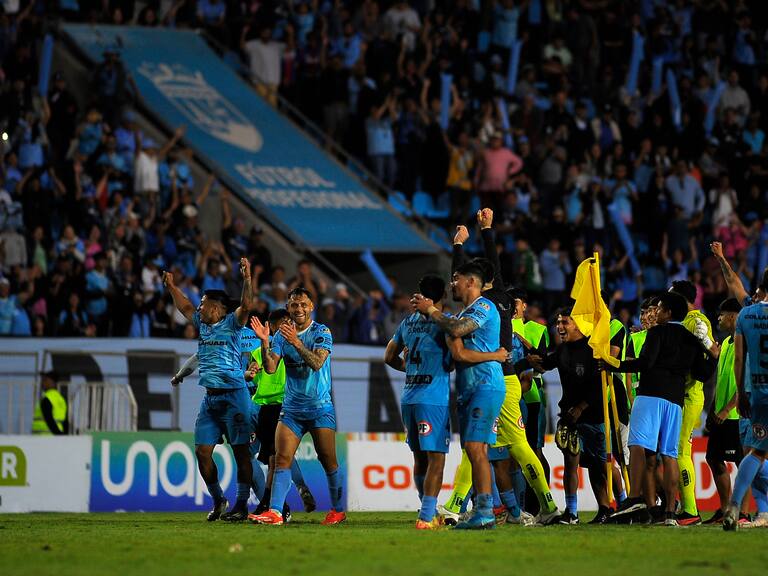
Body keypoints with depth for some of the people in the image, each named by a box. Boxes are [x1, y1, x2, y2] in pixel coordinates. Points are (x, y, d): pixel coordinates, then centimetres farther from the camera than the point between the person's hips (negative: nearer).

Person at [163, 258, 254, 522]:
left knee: (240, 451, -4)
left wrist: (247, 278, -30)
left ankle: (242, 503, -1)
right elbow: (184, 307, 31)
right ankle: (218, 500, 15)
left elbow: (246, 304, -19)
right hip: (210, 398, 7)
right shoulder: (202, 325, 15)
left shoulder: (231, 323, -3)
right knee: (202, 451, 3)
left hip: (234, 396, -7)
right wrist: (171, 287, 31)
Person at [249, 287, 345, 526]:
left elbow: (317, 363, -20)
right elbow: (270, 368, -3)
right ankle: (275, 512, -17)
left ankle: (338, 510, 17)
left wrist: (296, 343, -32)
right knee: (282, 459, -10)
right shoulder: (282, 334, 7)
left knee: (328, 460, 1)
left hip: (320, 407, -3)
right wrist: (264, 342, -19)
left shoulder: (322, 332, -4)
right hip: (291, 408, 3)